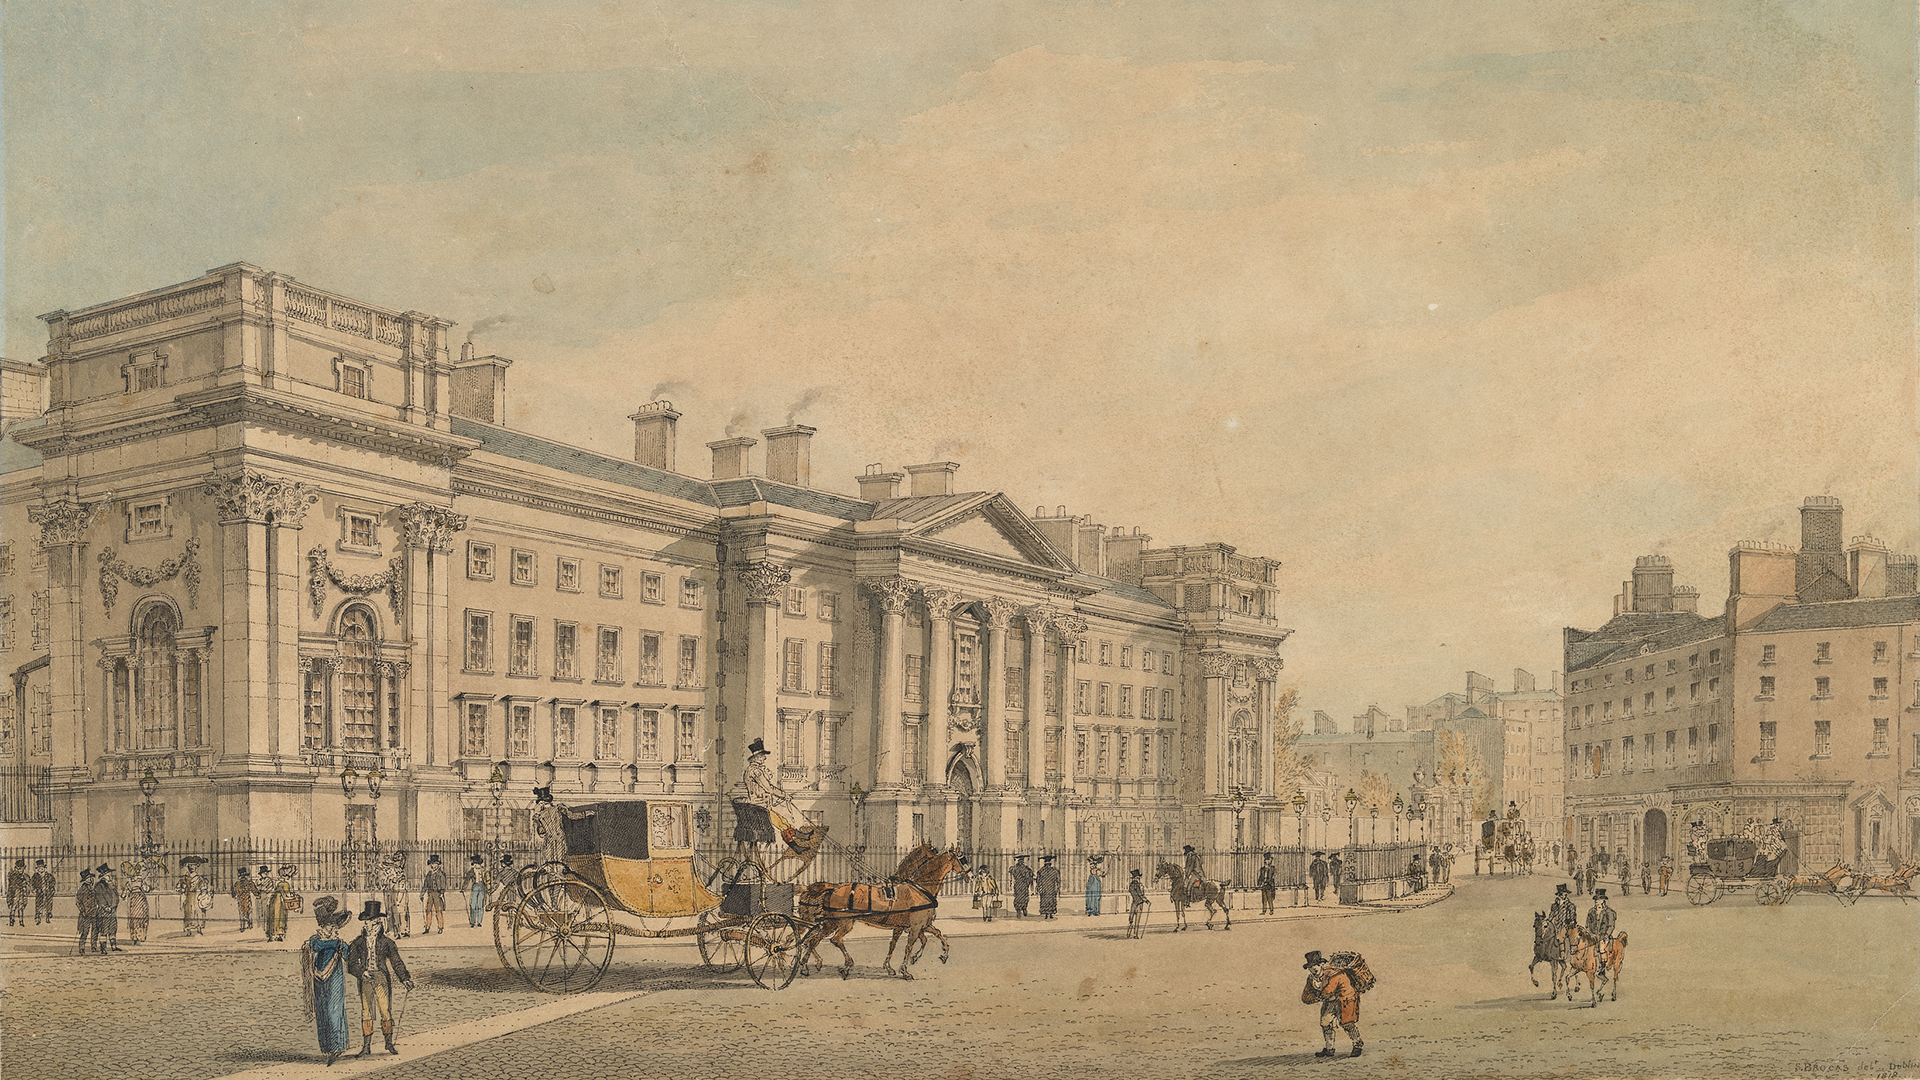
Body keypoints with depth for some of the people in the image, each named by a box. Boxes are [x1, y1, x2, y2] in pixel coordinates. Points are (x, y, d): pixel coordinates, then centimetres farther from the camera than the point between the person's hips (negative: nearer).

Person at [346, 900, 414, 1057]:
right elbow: (352, 964, 2)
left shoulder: (387, 942, 4)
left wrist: (405, 978, -4)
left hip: (382, 979, -1)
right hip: (365, 980, 1)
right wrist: (361, 972, -17)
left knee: (386, 1011, -3)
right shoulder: (358, 943, 6)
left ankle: (389, 1044, 9)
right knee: (366, 1013, 1)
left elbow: (397, 962, 6)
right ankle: (366, 1046, 9)